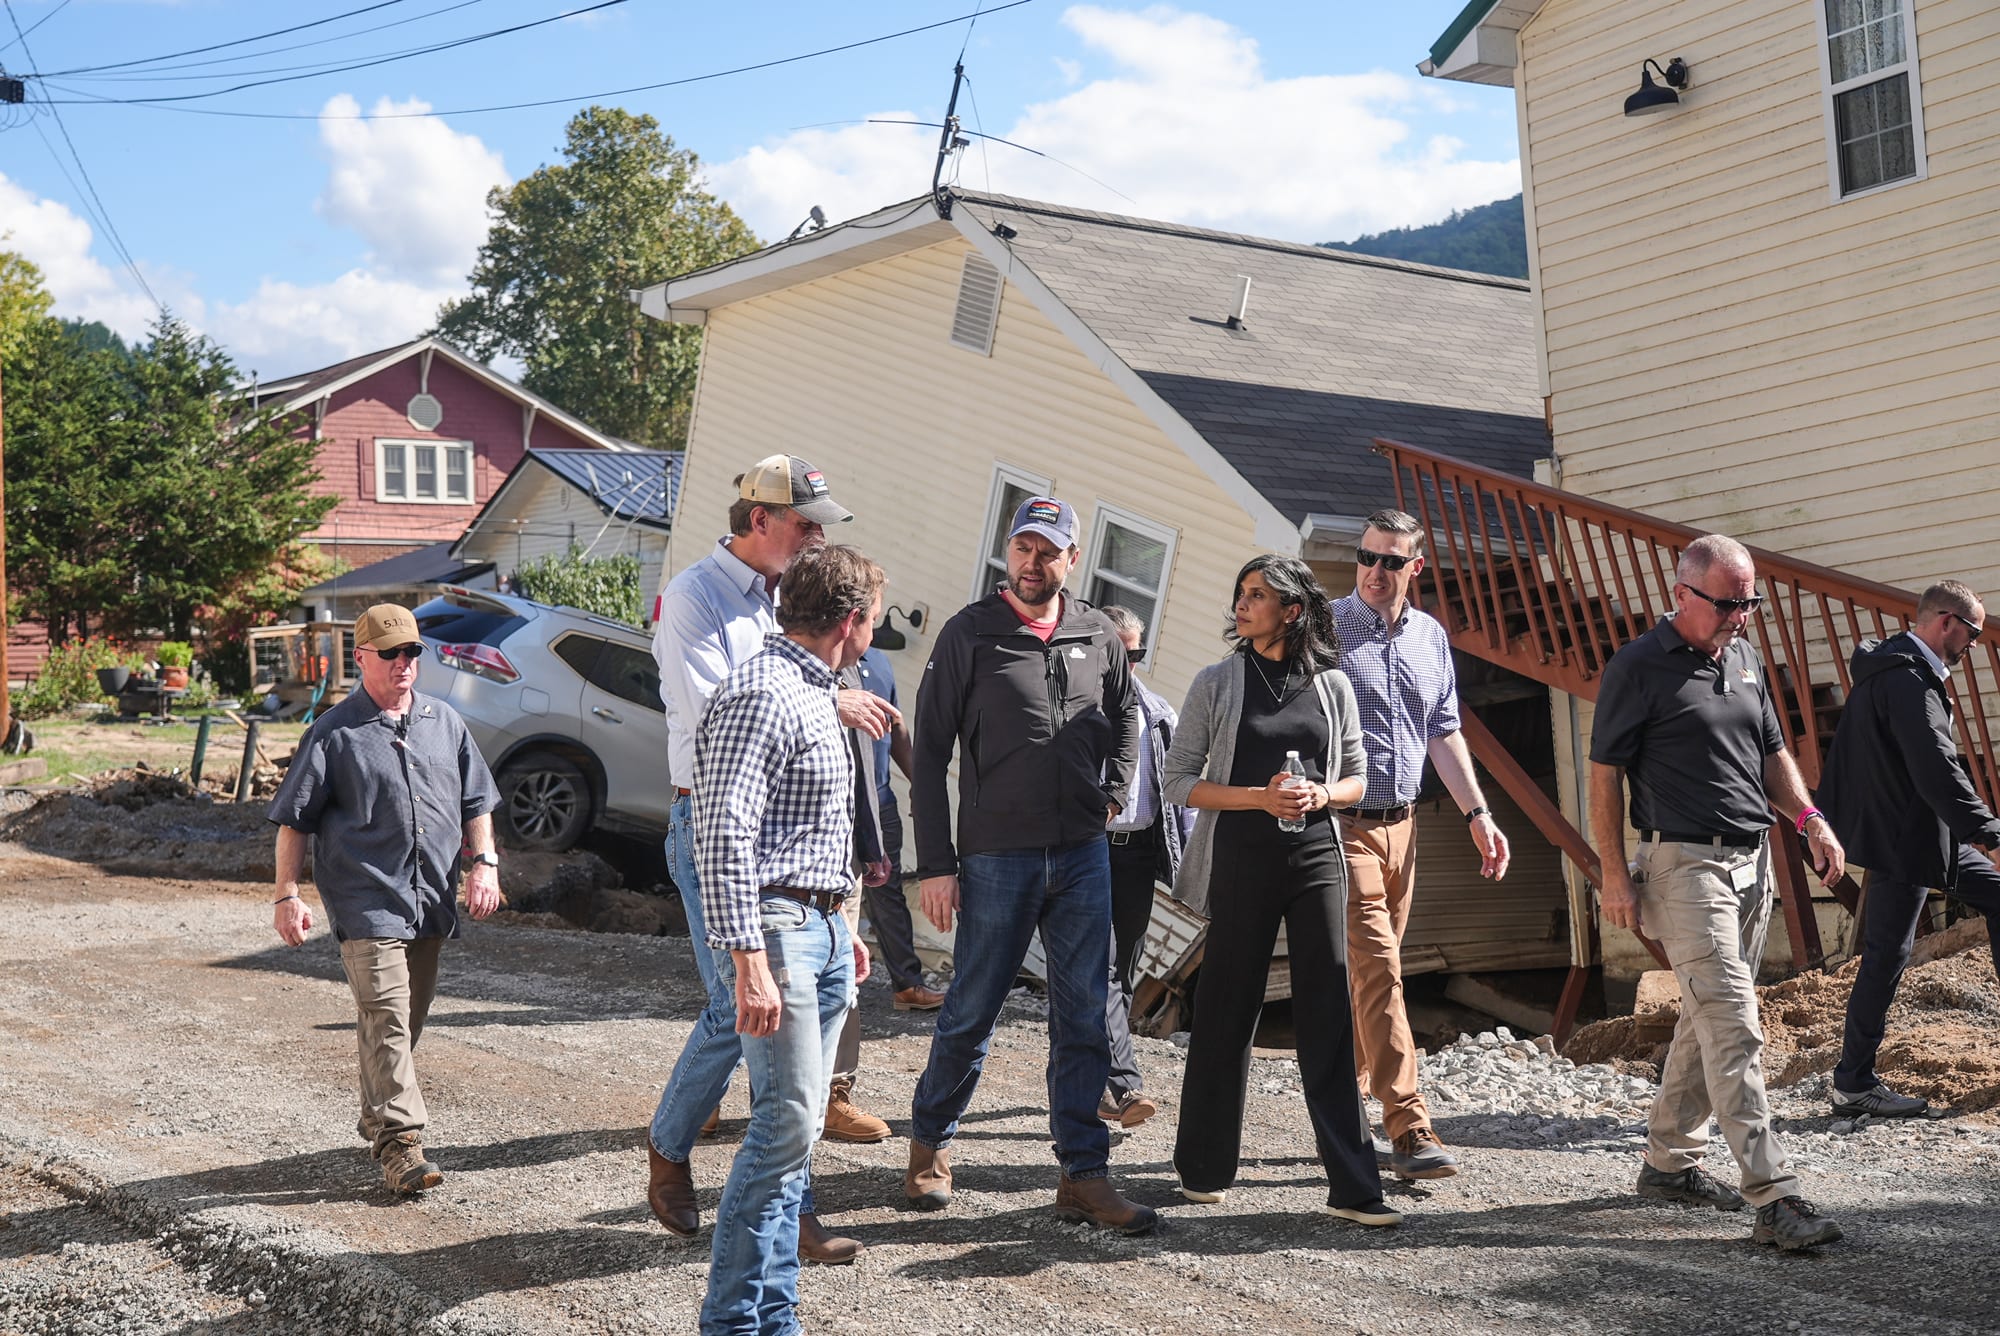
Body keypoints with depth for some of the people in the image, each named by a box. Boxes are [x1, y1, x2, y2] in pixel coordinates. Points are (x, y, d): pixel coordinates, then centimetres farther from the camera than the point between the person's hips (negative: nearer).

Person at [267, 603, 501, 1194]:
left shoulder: (444, 722, 12)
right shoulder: (334, 733, -2)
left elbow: (476, 800, 19)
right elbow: (294, 819, 0)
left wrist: (484, 862, 5)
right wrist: (287, 895, -6)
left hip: (431, 902, 5)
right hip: (367, 903, -5)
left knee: (408, 1018, 14)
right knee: (385, 1017, -14)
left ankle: (377, 1119, 31)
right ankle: (400, 1142, -15)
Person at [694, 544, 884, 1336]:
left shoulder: (814, 693, 18)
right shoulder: (761, 695, -15)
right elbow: (724, 837, -22)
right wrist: (749, 961, -26)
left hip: (821, 931, 10)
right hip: (775, 927, -10)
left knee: (795, 1128, 10)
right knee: (787, 1124, -12)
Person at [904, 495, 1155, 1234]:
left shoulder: (1099, 636, 7)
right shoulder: (970, 633, -4)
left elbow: (1125, 719, 25)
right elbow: (930, 750, -4)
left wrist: (1113, 796, 10)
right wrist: (935, 863, -8)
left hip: (1083, 855, 4)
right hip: (997, 857, -3)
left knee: (1083, 1019, 3)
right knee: (971, 1013, 5)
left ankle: (1084, 1174, 9)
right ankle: (930, 1143, 26)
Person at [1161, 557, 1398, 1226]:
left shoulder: (1332, 685, 7)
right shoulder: (1217, 683, 2)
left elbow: (1357, 776, 14)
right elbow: (1181, 779, 0)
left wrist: (1321, 795, -8)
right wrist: (1260, 798, -13)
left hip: (1316, 857, 1)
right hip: (1242, 862, -1)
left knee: (1328, 1014, -3)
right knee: (1228, 1010, 4)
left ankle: (1353, 1185, -3)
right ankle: (1204, 1167, 20)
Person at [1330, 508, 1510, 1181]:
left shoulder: (1431, 638, 11)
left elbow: (1444, 734, 16)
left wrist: (1477, 813, 9)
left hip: (1400, 824, 6)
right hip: (1342, 824, -6)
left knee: (1369, 974, 12)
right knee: (1379, 970, -12)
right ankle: (1410, 1131, -13)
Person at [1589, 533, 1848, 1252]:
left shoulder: (1745, 659, 13)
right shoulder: (1637, 668, -9)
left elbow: (1771, 752, 21)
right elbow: (1605, 772, -7)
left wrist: (1810, 818, 5)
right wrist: (1614, 873, -11)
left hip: (1751, 861, 8)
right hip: (1685, 864, -8)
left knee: (1709, 1017, 13)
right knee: (1733, 1027, -12)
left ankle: (1669, 1161, 25)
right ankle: (1775, 1197, -14)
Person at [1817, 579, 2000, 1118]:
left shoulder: (1887, 665, 10)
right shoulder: (1910, 682, -22)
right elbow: (1939, 775, -29)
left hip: (1922, 831, 10)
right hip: (1904, 839, -10)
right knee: (1886, 959, -3)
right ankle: (1853, 1084, 4)